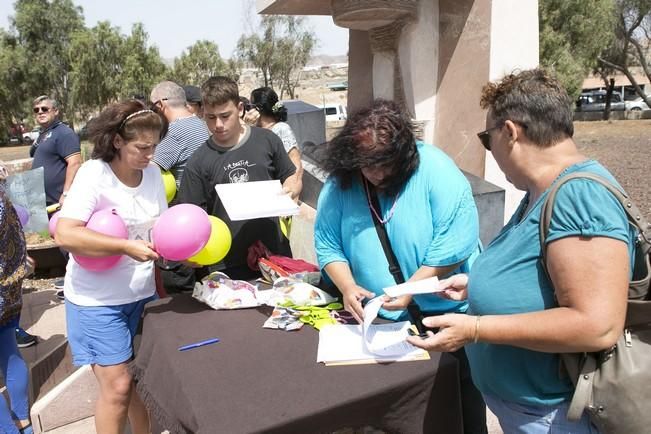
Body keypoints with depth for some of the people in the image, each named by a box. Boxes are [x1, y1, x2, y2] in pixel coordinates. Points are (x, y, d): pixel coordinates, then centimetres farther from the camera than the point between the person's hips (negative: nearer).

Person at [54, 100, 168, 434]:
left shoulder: (153, 173, 0)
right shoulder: (94, 174, -17)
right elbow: (65, 234, -27)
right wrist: (127, 247, -31)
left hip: (143, 293, 5)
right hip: (98, 299, -5)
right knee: (117, 386, 0)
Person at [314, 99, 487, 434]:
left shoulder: (435, 170, -18)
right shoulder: (340, 184, -7)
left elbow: (455, 243, -22)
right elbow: (327, 244, -2)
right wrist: (347, 286, -18)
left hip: (446, 312, -2)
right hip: (378, 320, 3)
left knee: (461, 403, 16)